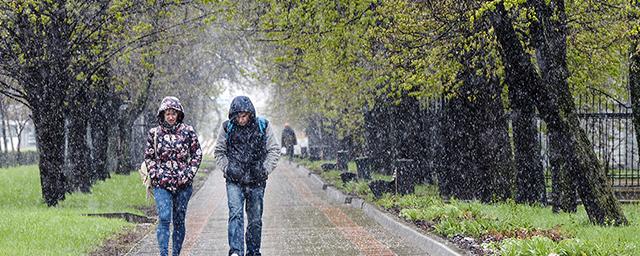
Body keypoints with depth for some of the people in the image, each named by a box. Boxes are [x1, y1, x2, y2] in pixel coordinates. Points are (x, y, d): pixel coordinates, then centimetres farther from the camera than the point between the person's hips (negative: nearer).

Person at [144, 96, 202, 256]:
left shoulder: (188, 132, 2)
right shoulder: (154, 133, 4)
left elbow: (197, 154, 5)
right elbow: (148, 157, 10)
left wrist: (189, 174, -5)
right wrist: (155, 174, -2)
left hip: (183, 183, 1)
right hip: (161, 184, -1)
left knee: (179, 221, 7)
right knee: (164, 219, -14)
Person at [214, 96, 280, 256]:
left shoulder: (262, 126, 0)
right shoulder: (227, 128, 0)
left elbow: (274, 150, 7)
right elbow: (219, 152, 10)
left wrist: (265, 169, -4)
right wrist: (226, 168, -3)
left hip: (256, 182, 1)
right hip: (234, 181, -1)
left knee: (255, 219, 8)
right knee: (235, 214, -17)